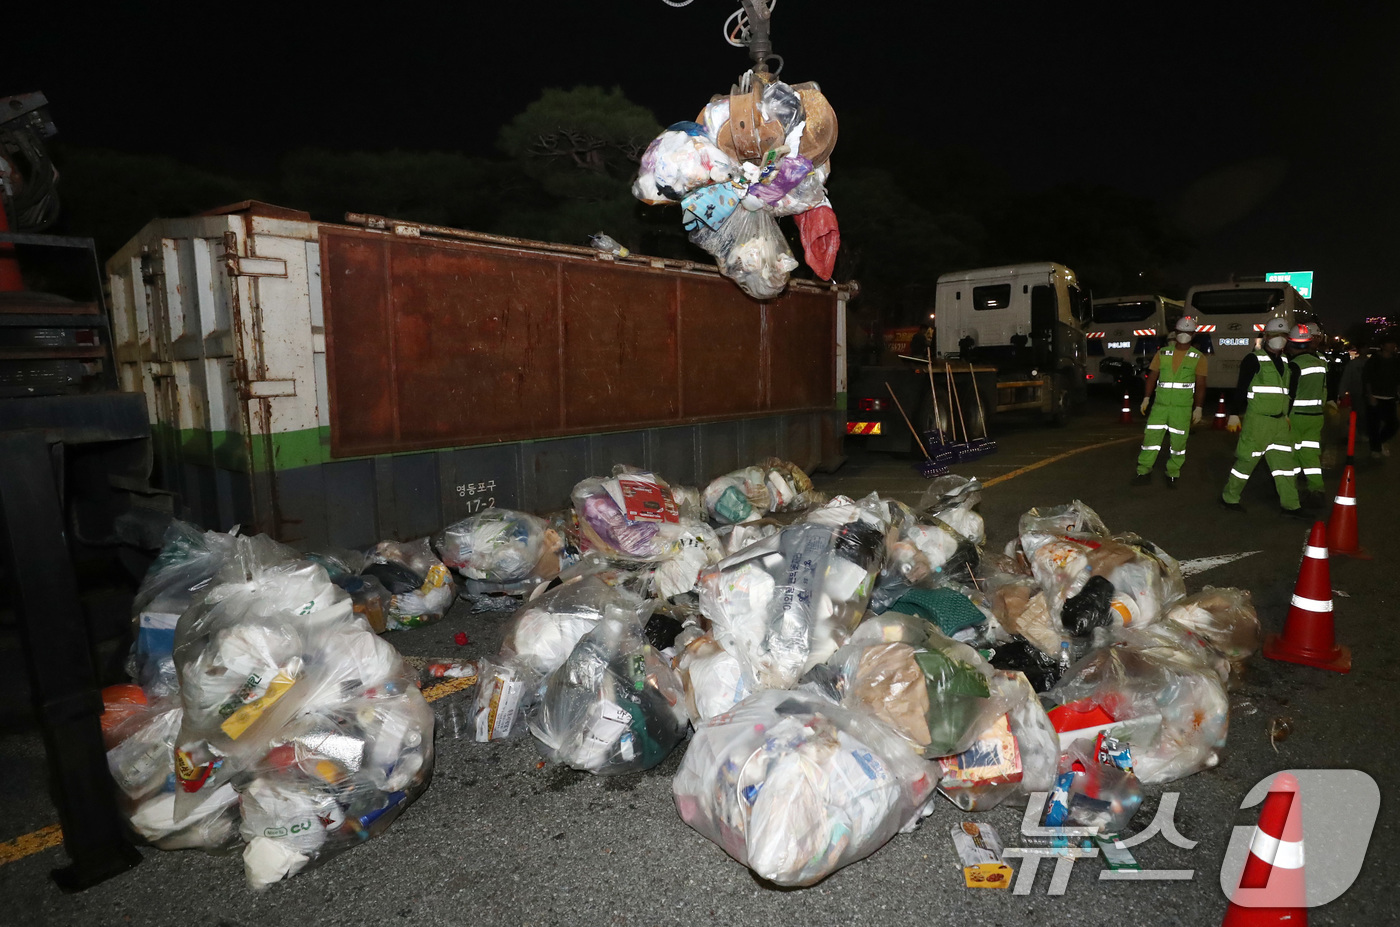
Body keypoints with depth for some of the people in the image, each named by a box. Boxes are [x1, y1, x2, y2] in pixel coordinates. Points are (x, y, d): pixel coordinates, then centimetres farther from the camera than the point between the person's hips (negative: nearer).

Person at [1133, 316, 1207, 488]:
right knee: (1151, 436, -2)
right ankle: (1144, 472, 4)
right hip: (1160, 404, 1)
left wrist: (1198, 408, -6)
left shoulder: (1198, 357, 2)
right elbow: (1152, 376, 7)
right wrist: (1146, 398, 0)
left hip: (1183, 407, -1)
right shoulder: (1163, 353, 7)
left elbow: (1201, 385, 0)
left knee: (1178, 441, 3)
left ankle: (1172, 475, 14)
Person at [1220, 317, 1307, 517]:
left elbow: (1289, 390, 24)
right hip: (1257, 420, -7)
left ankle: (1289, 505, 11)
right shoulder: (1254, 359, -7)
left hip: (1279, 422, 7)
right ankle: (1229, 497, 10)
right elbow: (1241, 388, -10)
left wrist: (1287, 414, 22)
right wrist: (1234, 414, -13)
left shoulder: (1286, 362, 15)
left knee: (1285, 461, 6)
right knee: (1247, 458, -3)